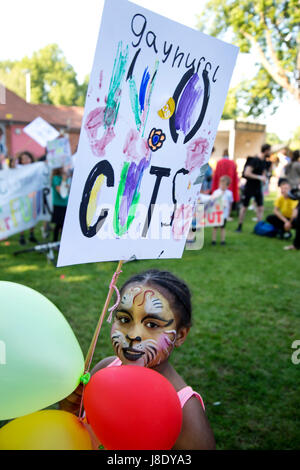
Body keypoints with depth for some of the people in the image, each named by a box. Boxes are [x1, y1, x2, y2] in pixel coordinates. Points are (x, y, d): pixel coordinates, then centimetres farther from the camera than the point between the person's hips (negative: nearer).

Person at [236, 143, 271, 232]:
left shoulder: (264, 161, 8)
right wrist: (259, 177, -23)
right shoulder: (254, 160, -17)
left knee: (260, 208, 2)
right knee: (244, 207, 3)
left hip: (258, 187, 7)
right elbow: (247, 173, -25)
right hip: (249, 187, -7)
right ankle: (239, 226, 14)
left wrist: (264, 178, 5)